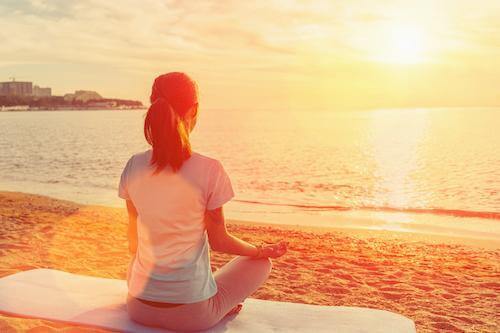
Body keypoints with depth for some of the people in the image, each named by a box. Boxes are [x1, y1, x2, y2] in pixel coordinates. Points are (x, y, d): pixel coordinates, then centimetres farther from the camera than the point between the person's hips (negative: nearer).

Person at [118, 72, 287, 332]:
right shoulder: (209, 170, -18)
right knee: (261, 263, 20)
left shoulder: (134, 166, -6)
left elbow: (133, 243, 6)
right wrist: (264, 250, 14)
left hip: (138, 308, 4)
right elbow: (219, 241, -5)